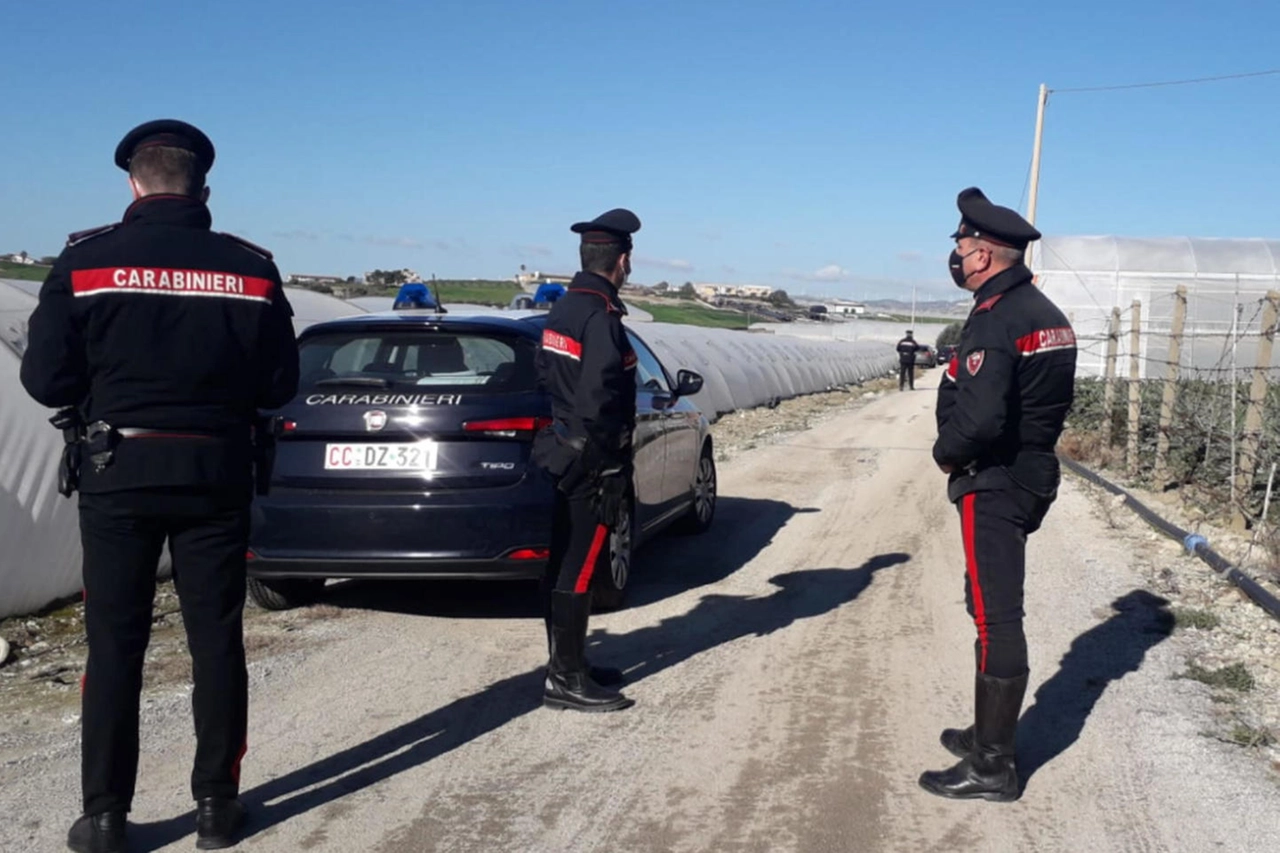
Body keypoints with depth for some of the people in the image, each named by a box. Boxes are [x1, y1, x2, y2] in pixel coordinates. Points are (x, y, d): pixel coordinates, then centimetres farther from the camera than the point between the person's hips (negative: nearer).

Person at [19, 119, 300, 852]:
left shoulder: (86, 261, -6)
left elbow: (45, 378, -4)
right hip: (217, 474, 1)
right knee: (217, 642, 10)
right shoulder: (251, 268, -1)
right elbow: (280, 384, 1)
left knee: (115, 646, 7)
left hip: (118, 472, -1)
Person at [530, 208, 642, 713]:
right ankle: (566, 681, 3)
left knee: (564, 565, 15)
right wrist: (612, 461, -14)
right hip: (593, 462, -10)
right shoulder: (602, 319, -19)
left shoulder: (561, 311, 10)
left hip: (563, 452, 10)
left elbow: (546, 376, 14)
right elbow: (599, 401, -25)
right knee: (579, 571, -4)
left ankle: (566, 665, 26)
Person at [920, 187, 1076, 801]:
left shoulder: (995, 320, -20)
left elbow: (978, 417, -30)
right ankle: (990, 734, 31)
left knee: (996, 616, -4)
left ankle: (992, 767, 4)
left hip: (993, 485, -10)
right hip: (1031, 475, 10)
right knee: (994, 607, 19)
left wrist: (945, 452, -11)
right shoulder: (1047, 314, 12)